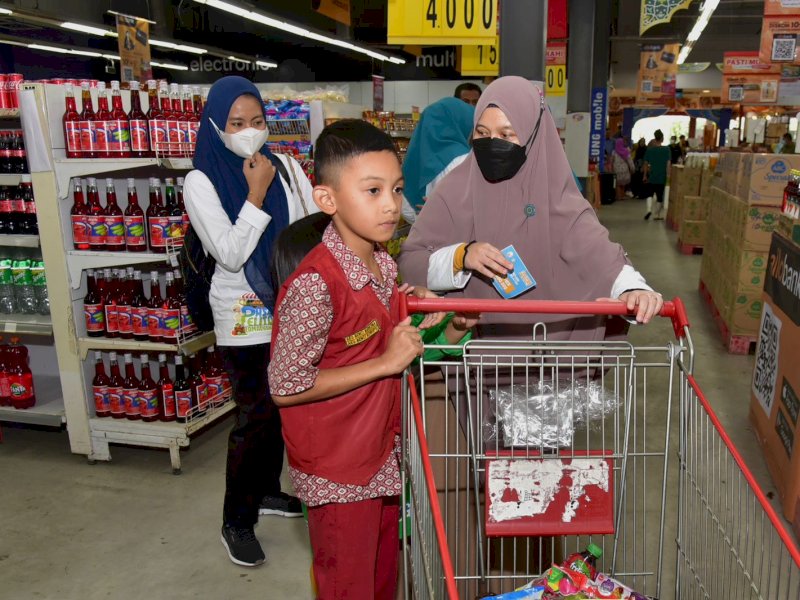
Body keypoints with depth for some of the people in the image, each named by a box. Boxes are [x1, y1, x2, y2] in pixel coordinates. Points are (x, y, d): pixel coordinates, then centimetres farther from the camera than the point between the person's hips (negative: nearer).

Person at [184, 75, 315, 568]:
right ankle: (237, 521, 19)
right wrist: (257, 195, -19)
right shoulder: (202, 181, -9)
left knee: (282, 406, 16)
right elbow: (230, 254, -15)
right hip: (245, 315, -4)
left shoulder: (285, 166, 1)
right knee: (256, 416, 0)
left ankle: (267, 490, 38)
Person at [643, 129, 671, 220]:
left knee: (650, 194, 13)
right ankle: (658, 215, 17)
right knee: (660, 196, 10)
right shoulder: (667, 150, -7)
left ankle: (649, 209, -11)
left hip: (652, 176, 1)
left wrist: (645, 176, 13)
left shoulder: (649, 149, -2)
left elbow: (646, 164, 3)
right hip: (662, 177, 0)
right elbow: (668, 164, -10)